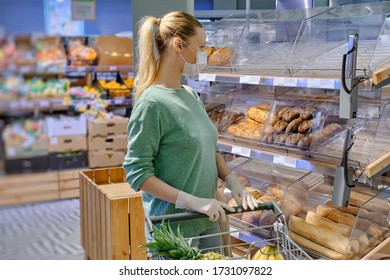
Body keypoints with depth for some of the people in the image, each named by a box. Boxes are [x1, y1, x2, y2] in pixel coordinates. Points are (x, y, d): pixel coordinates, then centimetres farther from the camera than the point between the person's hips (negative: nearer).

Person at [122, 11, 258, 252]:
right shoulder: (151, 104, -17)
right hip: (174, 229, -7)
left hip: (207, 222, 7)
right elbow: (137, 173, -17)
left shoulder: (192, 96, 5)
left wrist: (232, 181, -2)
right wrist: (193, 201, -21)